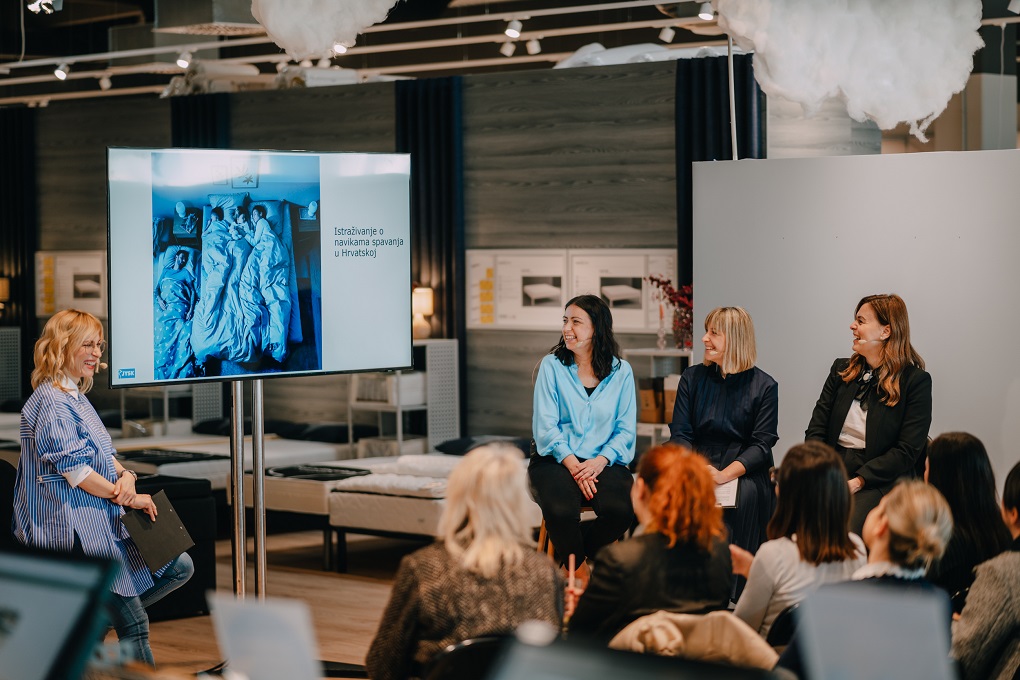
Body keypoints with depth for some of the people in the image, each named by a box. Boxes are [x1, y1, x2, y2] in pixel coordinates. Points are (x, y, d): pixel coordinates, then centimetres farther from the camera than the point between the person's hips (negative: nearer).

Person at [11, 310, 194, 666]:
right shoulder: (50, 401, -15)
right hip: (77, 526, -10)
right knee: (133, 625, -8)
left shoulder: (76, 397, 16)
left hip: (105, 517, 10)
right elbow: (75, 470, -19)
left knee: (180, 567, 8)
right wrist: (126, 497, -13)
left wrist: (125, 475, -5)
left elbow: (103, 456, 17)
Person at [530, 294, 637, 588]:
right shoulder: (552, 365, 4)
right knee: (561, 511, -33)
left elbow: (626, 430, 4)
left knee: (621, 509, -29)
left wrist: (599, 462, -13)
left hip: (603, 461, 1)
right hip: (556, 459, -1)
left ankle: (569, 555, 2)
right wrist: (573, 465, -16)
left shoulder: (620, 371, 7)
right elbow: (546, 426, -3)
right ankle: (579, 574, -2)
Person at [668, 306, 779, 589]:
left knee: (745, 494, -35)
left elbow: (762, 444, -5)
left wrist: (725, 474, -22)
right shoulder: (692, 378, 11)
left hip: (745, 470, -2)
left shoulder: (764, 386, 3)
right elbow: (679, 435, 5)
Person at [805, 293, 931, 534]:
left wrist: (858, 481, -17)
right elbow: (816, 430, 11)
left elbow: (907, 451, -7)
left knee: (847, 529, -34)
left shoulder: (915, 381, 0)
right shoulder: (841, 370, 17)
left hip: (880, 480, -4)